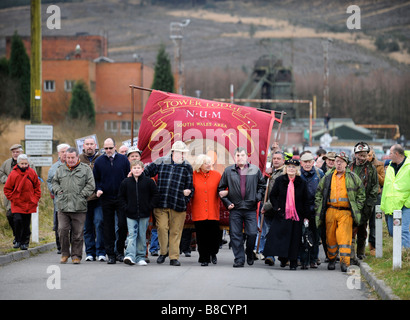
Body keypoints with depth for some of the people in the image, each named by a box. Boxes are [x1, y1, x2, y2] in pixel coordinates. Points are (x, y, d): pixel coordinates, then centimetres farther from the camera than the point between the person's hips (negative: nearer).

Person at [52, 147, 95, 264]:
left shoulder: (86, 169, 5)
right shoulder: (60, 170, 15)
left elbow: (91, 185, 2)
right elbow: (54, 182, 25)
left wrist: (82, 195, -7)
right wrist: (58, 191, 7)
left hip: (79, 207, -2)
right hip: (63, 206, 2)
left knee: (78, 233, 0)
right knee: (62, 230, -4)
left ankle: (76, 255, 10)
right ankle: (65, 253, 11)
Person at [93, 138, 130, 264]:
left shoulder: (123, 159, 4)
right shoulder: (99, 161, 6)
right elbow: (96, 179, 12)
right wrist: (98, 189, -6)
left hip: (121, 198, -1)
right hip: (106, 198, 1)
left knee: (123, 224, -8)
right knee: (108, 227, 3)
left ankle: (120, 251, 8)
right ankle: (110, 254, 8)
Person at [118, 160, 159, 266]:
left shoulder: (148, 181, 0)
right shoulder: (126, 182, 3)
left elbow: (156, 195, 6)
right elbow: (121, 197, 12)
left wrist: (149, 207, -2)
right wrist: (125, 208, 1)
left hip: (144, 214, 0)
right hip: (131, 214, 0)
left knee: (142, 236, 6)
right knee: (132, 234, -9)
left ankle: (140, 258, 12)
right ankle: (130, 256, -19)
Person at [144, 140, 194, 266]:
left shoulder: (187, 167, 7)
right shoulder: (161, 162, 3)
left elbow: (190, 186, 13)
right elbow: (146, 172, 13)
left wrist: (186, 199, 2)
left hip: (178, 205, 1)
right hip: (160, 204, -1)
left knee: (175, 232, 4)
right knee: (162, 228, -4)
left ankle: (174, 257, 12)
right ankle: (163, 252, 17)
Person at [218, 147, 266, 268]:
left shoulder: (255, 170, 6)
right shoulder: (228, 171, 6)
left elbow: (262, 185, 16)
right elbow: (221, 188, 11)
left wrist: (258, 197, 2)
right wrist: (227, 202, 2)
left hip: (251, 208, 0)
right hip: (235, 208, 1)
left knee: (252, 233, -5)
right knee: (235, 235, 0)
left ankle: (249, 254, 19)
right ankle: (239, 259, 7)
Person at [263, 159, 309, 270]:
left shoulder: (301, 183, 4)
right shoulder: (279, 180, 4)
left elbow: (305, 201, 8)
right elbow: (272, 196, 10)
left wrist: (305, 216, 3)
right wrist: (276, 208, -4)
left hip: (297, 215, 0)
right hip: (282, 215, 0)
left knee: (295, 240, 1)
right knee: (280, 237, -5)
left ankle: (293, 262, 11)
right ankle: (283, 258, 16)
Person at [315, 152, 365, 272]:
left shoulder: (353, 177, 6)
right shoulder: (327, 177, 11)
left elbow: (361, 194, 11)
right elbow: (319, 193, 17)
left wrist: (357, 208, 3)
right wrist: (318, 208, 8)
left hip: (346, 212, -3)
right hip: (330, 211, 3)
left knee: (345, 237, -12)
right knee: (330, 236, 7)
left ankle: (345, 262, -16)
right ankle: (331, 259, 24)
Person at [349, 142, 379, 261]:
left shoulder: (371, 169, 5)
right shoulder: (349, 167, 8)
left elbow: (375, 188, 4)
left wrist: (368, 204, -5)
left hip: (365, 205, 1)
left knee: (362, 229, 8)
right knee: (352, 228, -10)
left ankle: (361, 253, 21)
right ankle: (351, 255, -12)